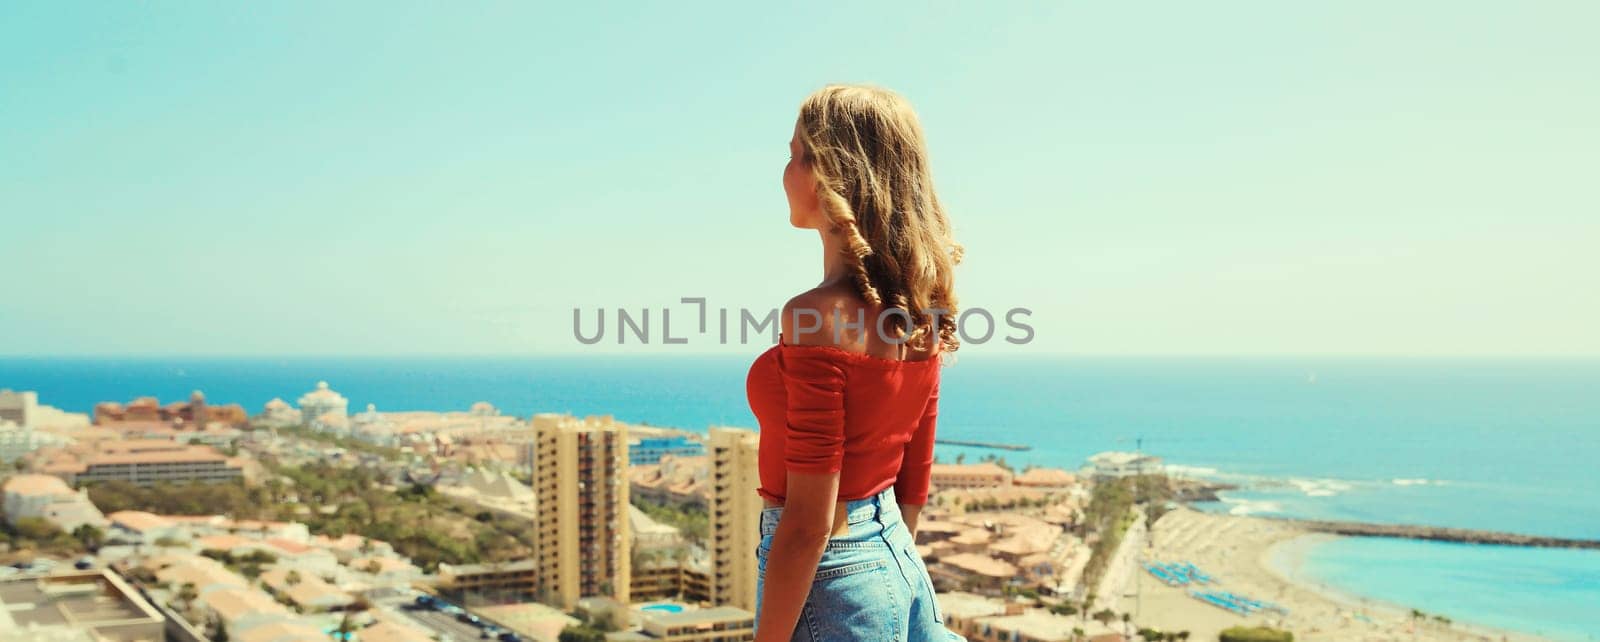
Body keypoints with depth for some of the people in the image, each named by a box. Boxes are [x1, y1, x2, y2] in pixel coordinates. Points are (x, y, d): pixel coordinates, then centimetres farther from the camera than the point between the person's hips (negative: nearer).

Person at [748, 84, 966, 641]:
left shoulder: (817, 317, -21)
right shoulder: (917, 313, 4)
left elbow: (809, 522, -20)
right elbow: (913, 487, 12)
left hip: (832, 577, -8)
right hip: (902, 570, 8)